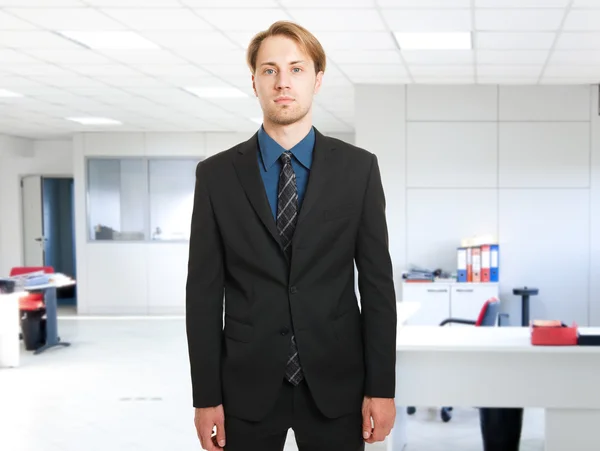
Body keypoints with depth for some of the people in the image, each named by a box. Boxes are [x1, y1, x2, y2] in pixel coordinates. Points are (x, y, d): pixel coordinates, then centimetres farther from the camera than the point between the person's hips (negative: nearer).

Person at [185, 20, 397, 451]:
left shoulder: (358, 168, 0)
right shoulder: (216, 174, 0)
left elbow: (377, 283, 0)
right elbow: (204, 291, -1)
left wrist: (381, 387, -4)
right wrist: (205, 397, -4)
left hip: (334, 383, 0)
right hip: (247, 384, 0)